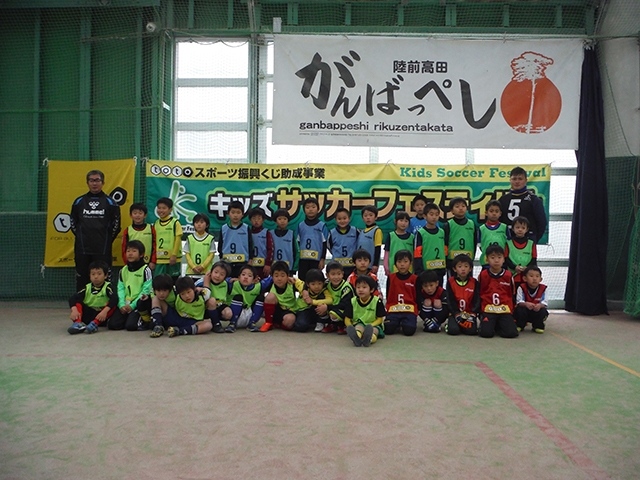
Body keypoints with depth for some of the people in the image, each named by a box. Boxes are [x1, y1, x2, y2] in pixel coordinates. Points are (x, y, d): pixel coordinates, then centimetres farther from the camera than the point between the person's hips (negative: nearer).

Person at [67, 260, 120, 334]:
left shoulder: (107, 287, -8)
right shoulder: (87, 288, 0)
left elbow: (115, 299, -26)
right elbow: (72, 299, -10)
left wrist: (104, 311, -41)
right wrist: (74, 310, -31)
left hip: (101, 317, -3)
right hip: (88, 315, 3)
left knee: (113, 306, -28)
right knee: (77, 303, -14)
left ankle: (95, 324, -35)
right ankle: (78, 323, -32)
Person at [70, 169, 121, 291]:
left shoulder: (110, 202, 2)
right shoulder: (79, 202, 8)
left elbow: (116, 224, 6)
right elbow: (73, 223, 16)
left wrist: (107, 240, 7)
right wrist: (82, 238, 11)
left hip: (103, 250, -2)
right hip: (82, 249, 2)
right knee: (82, 279, 7)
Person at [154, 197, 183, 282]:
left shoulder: (175, 222, -7)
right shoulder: (156, 223, 9)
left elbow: (178, 239, -9)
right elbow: (154, 241, 12)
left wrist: (174, 255, -12)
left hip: (172, 259, -4)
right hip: (159, 259, 5)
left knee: (173, 280, 7)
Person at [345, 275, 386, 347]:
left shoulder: (377, 301, -6)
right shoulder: (353, 301, 0)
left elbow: (379, 319, -5)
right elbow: (347, 319, 2)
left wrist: (370, 326, -24)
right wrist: (351, 328, -20)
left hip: (374, 325, 0)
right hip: (358, 324, 0)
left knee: (374, 330, -35)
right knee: (359, 327, -35)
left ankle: (370, 338, -71)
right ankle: (356, 336, -71)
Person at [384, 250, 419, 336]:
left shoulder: (415, 279, 4)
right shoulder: (391, 278, 8)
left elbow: (417, 297, 7)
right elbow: (388, 295, 13)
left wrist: (416, 310, 3)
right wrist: (388, 308, 9)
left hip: (409, 310, -1)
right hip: (393, 310, 1)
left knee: (409, 330, -23)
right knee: (388, 330, -19)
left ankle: (404, 324, 13)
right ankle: (397, 324, 15)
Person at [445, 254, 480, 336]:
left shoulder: (474, 282, 2)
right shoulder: (450, 282, -1)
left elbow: (477, 300, -1)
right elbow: (450, 301, -5)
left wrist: (472, 315, -15)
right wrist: (457, 315, -16)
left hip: (470, 313, 1)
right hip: (455, 313, -1)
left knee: (471, 330, -25)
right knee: (453, 330, -26)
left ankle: (469, 321, 10)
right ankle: (448, 323, 10)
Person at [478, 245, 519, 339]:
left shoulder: (508, 275, 4)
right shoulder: (482, 275, 2)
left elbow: (512, 295, 14)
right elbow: (478, 294, 11)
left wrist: (511, 311, 14)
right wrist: (480, 312, 11)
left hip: (505, 310, 1)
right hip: (488, 310, -1)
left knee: (511, 333, -19)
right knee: (486, 333, -22)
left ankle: (498, 326, 13)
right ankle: (491, 324, 13)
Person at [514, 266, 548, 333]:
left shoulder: (543, 289, -9)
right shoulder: (521, 288, -14)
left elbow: (544, 302, -16)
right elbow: (519, 301, -22)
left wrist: (540, 305, -40)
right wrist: (526, 304, -44)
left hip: (537, 310, 1)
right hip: (525, 312, -1)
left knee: (543, 311, -27)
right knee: (520, 309, -31)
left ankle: (538, 326, 0)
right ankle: (519, 325, -4)